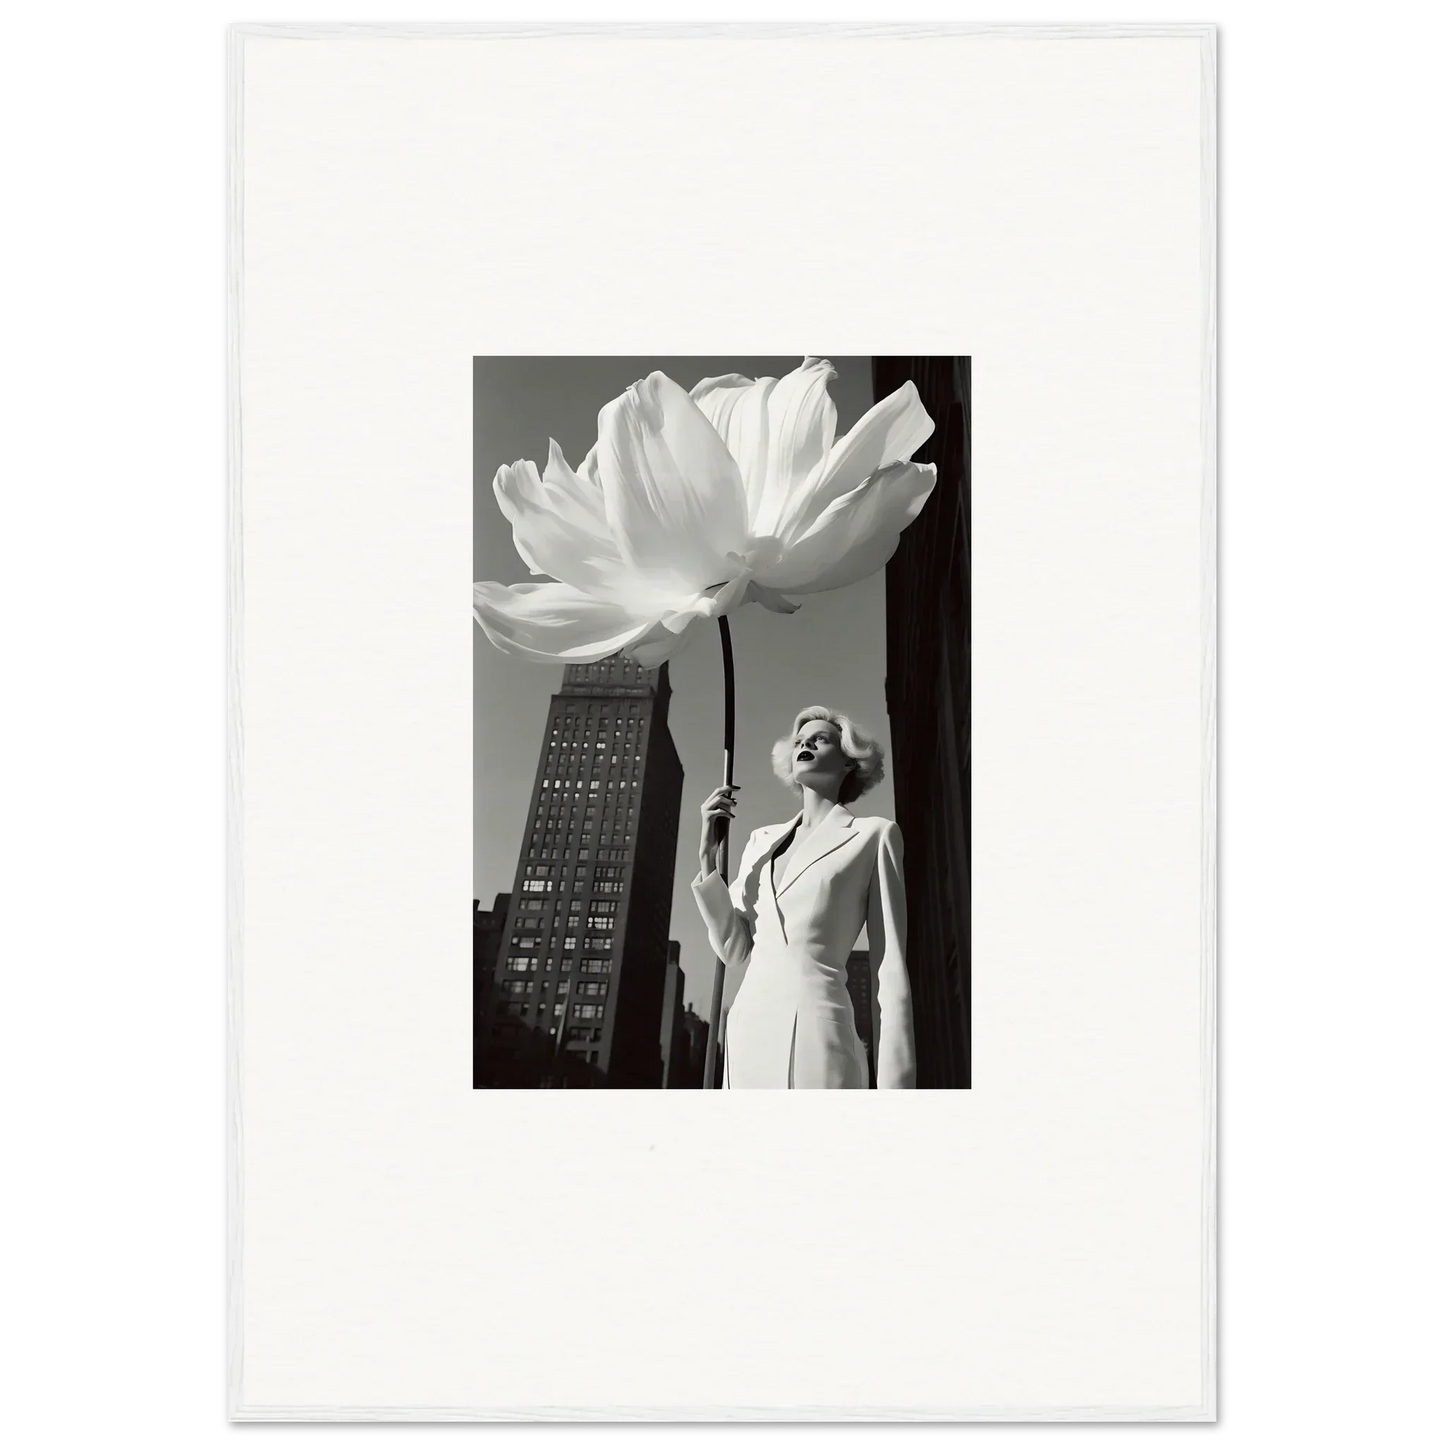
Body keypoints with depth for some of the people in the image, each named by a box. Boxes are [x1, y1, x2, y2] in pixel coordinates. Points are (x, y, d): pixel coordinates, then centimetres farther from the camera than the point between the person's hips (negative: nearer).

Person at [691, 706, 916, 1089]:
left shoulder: (872, 835, 5)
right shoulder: (762, 840, 18)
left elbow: (889, 971, -1)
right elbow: (736, 952, 11)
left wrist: (894, 1083, -8)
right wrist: (708, 853, 4)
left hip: (816, 1037, -5)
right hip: (747, 1034, 5)